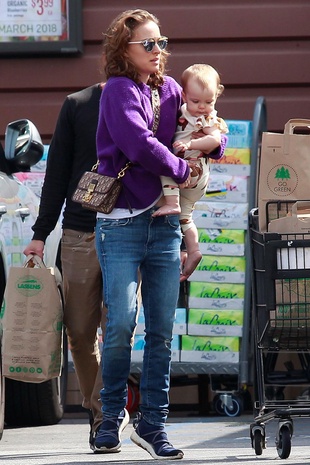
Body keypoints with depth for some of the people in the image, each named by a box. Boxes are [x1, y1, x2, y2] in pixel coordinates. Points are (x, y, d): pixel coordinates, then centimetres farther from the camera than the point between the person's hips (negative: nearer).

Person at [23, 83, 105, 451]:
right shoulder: (76, 105, 7)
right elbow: (57, 172, 7)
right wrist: (40, 234, 3)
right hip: (79, 236, 1)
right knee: (80, 331, 2)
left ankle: (106, 414, -2)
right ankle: (95, 409, 17)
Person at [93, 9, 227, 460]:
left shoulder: (170, 89, 12)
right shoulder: (119, 91, -6)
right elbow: (140, 144, -18)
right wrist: (180, 170, -6)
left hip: (165, 223, 5)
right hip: (122, 223, -5)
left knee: (162, 328, 2)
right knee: (122, 323, -11)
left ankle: (153, 422, 8)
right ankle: (113, 414, 8)